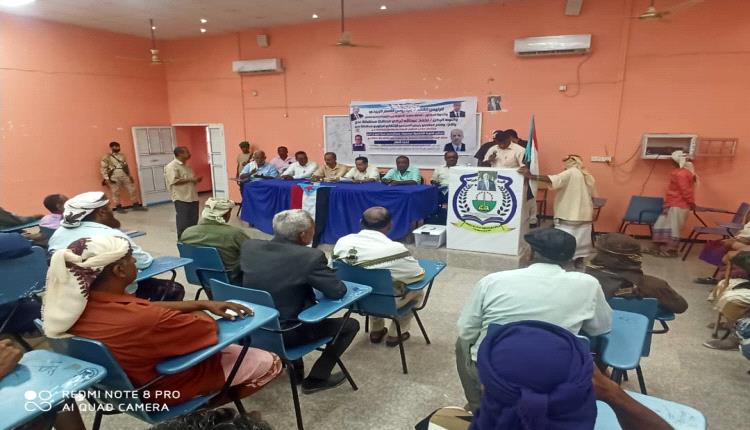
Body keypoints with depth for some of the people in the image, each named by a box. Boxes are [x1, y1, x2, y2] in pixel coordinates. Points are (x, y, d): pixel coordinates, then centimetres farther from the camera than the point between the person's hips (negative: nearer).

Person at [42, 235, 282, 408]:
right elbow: (209, 327, -24)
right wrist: (201, 311, -2)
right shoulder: (144, 320, -41)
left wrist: (204, 303, -8)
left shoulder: (77, 305, -16)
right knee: (269, 363, 3)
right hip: (161, 388, -8)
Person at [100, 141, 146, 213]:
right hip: (114, 178, -4)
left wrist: (130, 175, 15)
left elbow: (127, 166, 21)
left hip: (125, 176, 4)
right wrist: (106, 178, -11)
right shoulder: (106, 157, 0)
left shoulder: (122, 156, 17)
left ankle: (136, 205, 11)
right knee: (116, 193, 2)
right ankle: (119, 207, 11)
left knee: (132, 190, 3)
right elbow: (103, 168, -4)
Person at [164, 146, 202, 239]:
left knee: (193, 221, 11)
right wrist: (190, 180, -18)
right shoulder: (172, 166, -10)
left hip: (192, 197, 8)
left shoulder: (186, 165, 17)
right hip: (181, 199, -8)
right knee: (183, 223, -4)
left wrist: (196, 179, 5)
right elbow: (174, 181, -20)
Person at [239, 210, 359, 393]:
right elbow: (338, 291, -16)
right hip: (285, 334, -6)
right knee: (350, 324, 10)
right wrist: (316, 278, 5)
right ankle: (316, 378, 14)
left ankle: (294, 367, 35)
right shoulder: (310, 256, -22)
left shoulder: (249, 246, -4)